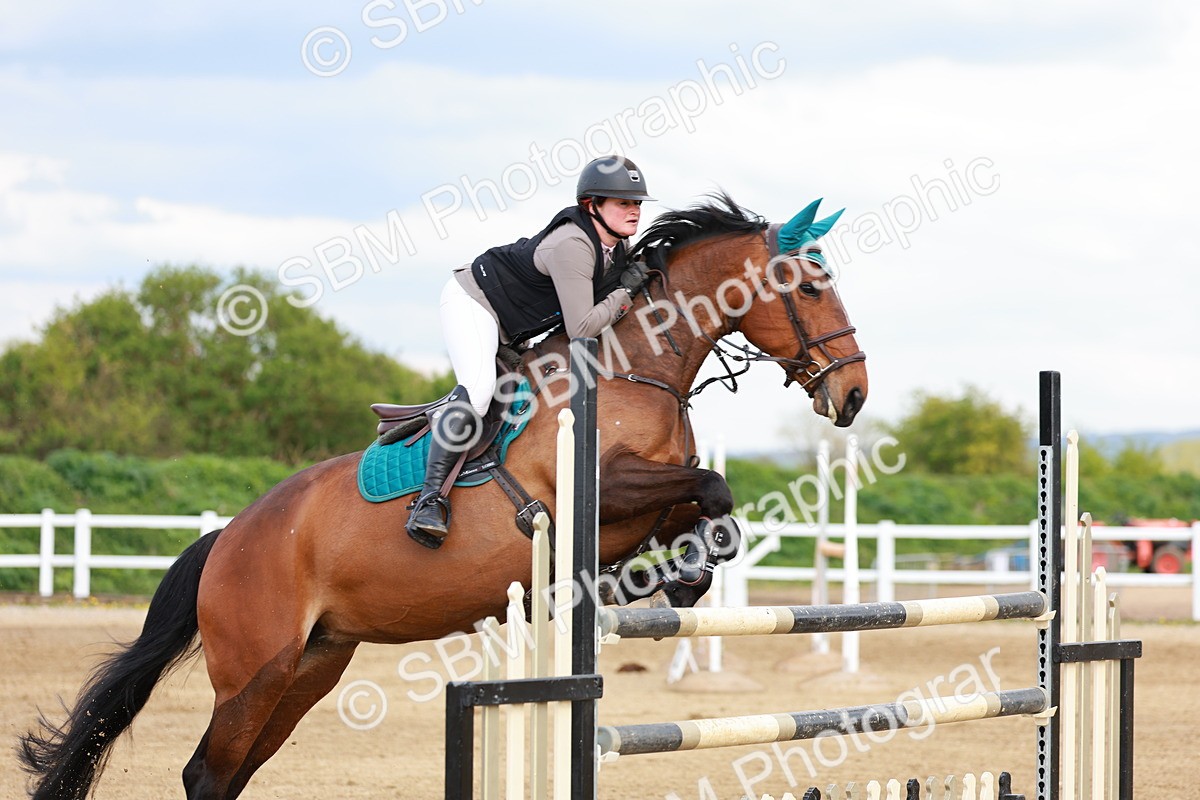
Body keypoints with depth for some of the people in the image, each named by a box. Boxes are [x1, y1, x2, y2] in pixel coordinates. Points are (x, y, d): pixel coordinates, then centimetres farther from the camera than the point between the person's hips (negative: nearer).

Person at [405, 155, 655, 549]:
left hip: (510, 328, 10)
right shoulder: (572, 246, -32)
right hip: (472, 300, -10)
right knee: (478, 388, -29)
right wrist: (625, 293, -24)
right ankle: (429, 499, -30)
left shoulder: (616, 244, -3)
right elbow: (581, 328, -34)